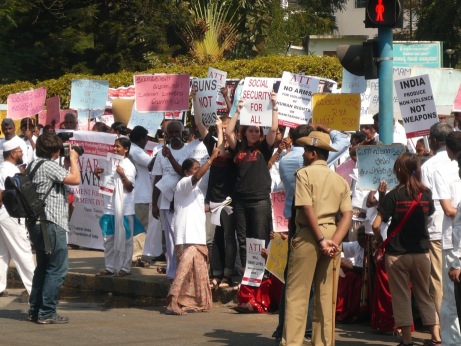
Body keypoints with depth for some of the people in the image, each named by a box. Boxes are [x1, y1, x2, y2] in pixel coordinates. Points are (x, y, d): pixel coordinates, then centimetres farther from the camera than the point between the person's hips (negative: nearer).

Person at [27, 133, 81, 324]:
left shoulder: (35, 165, 15)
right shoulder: (48, 166, -16)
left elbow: (59, 180, 23)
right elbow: (75, 179, -20)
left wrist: (68, 163, 14)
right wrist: (73, 159, -6)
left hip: (37, 224, 10)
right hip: (51, 224, -10)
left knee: (43, 267, 18)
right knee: (57, 269, -5)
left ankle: (35, 310, 19)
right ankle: (46, 313, -6)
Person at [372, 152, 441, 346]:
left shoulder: (394, 195, -11)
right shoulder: (426, 194, 0)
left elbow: (376, 225, -17)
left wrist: (380, 241, 2)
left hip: (397, 255, -3)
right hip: (421, 252, 3)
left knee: (401, 297, 6)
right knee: (424, 295, 13)